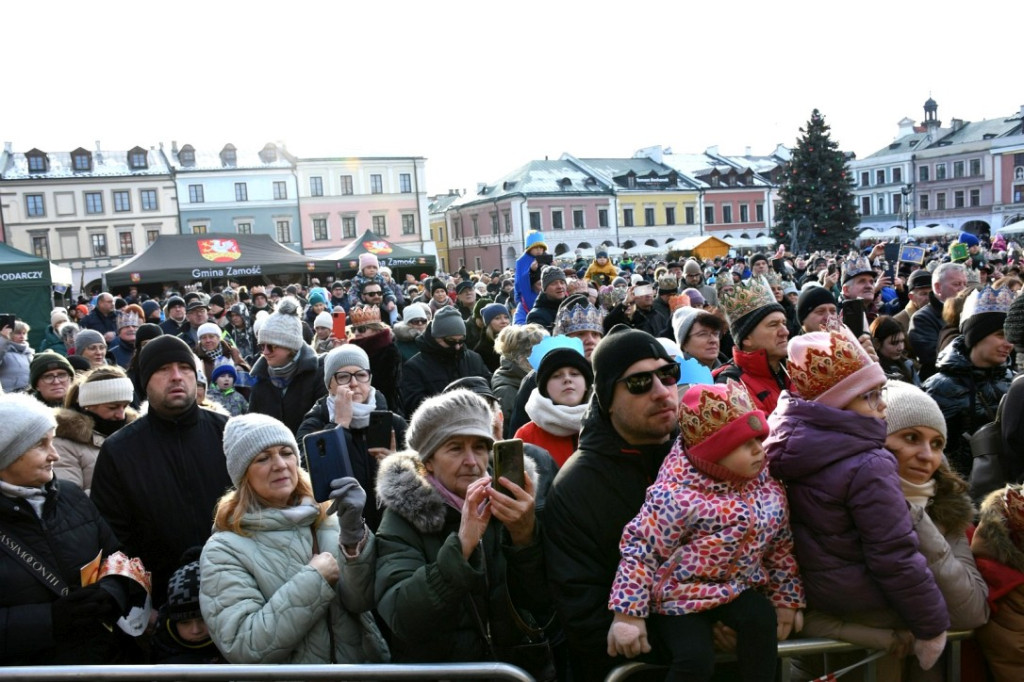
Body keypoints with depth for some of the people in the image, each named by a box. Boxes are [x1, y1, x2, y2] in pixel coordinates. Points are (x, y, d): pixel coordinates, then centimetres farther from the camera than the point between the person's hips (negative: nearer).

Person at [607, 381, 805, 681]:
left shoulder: (767, 488, -3)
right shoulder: (677, 496, -24)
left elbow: (780, 546, 11)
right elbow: (640, 550, -21)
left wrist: (787, 598, 12)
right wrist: (627, 614, -22)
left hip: (736, 585, 6)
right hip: (680, 593, -5)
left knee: (761, 618, -24)